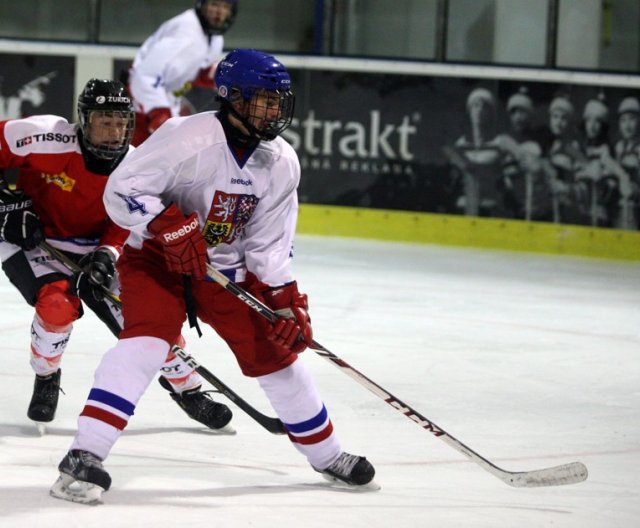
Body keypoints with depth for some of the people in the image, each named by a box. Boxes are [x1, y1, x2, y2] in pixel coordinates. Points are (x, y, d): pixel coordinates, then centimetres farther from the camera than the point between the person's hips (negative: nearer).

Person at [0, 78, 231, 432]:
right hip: (30, 239, -4)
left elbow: (126, 226, -8)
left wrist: (107, 254, -27)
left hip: (90, 249, 4)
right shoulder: (48, 138, -26)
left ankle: (187, 389, 23)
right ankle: (45, 380, -1)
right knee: (58, 301, -30)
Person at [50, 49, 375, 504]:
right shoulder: (187, 138, -24)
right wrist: (171, 227, -34)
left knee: (277, 352, 8)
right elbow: (122, 189, -24)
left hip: (228, 269, 6)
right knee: (146, 340, -28)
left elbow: (270, 244, 2)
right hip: (158, 259, -6)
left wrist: (287, 302, -7)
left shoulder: (282, 165, -4)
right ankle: (85, 457, -31)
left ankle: (326, 453, 29)